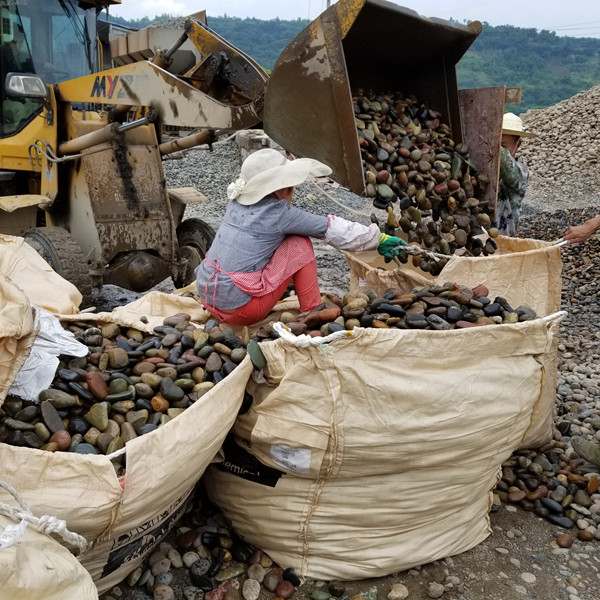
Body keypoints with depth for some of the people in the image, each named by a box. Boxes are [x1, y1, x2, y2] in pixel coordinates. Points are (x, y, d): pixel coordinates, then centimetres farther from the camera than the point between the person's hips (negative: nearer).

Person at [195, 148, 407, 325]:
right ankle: (313, 312, 7)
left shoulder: (237, 203, 8)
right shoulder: (280, 214, -10)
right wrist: (378, 239, 8)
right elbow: (330, 228, -2)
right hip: (240, 310, -7)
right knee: (300, 245, -1)